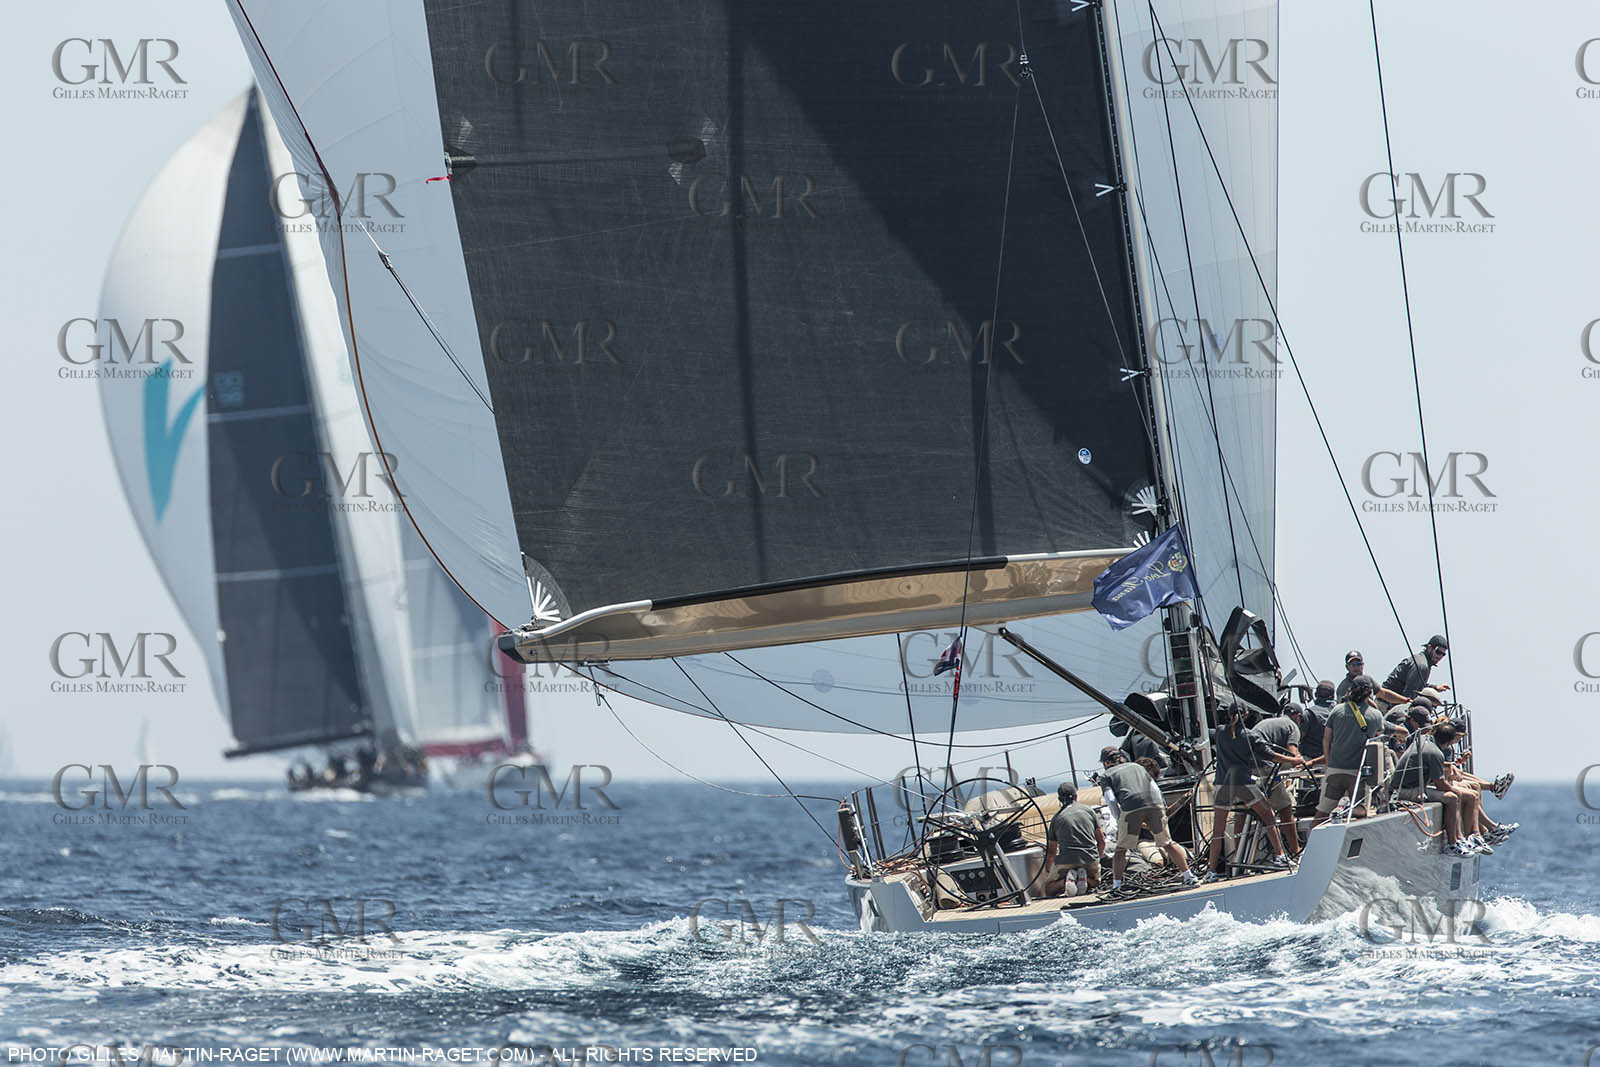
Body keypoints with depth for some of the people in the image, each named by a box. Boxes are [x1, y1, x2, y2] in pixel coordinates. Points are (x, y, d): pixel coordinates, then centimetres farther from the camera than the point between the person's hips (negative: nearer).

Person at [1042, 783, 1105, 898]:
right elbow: (1101, 841, 13)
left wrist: (1048, 872, 32)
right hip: (1091, 860, 1)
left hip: (1066, 862, -1)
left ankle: (1066, 880, -16)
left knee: (1049, 889, 16)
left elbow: (1051, 852, 18)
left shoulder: (1057, 818, 10)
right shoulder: (1088, 810, 11)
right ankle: (1085, 878, -5)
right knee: (1095, 882, 31)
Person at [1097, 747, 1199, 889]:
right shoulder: (1137, 767, 34)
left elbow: (1111, 800, 6)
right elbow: (1155, 789, 25)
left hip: (1131, 808, -3)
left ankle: (1116, 885, -1)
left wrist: (1120, 822, 10)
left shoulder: (1106, 776, 22)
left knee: (1121, 849, 8)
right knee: (1168, 843, 15)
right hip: (1155, 804, 3)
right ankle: (1189, 876, 13)